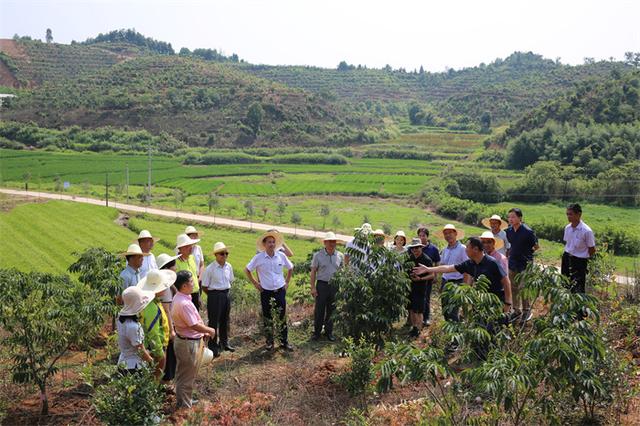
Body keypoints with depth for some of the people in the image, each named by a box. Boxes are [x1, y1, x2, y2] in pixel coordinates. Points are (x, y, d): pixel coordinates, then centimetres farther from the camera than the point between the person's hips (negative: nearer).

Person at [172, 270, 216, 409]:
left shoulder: (179, 298, 3)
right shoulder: (184, 304, -29)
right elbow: (195, 325, -27)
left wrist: (203, 332, 11)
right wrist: (209, 330, -11)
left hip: (182, 339, 10)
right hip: (188, 343, -10)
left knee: (182, 374, 23)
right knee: (187, 376, 4)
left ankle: (183, 401, 39)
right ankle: (185, 407, 17)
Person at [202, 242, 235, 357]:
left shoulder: (228, 266, 2)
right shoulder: (210, 269, -15)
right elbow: (205, 286, -9)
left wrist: (226, 291, 9)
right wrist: (214, 295, -2)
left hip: (226, 295, 6)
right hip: (214, 296, -5)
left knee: (225, 320, 17)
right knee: (214, 321, 2)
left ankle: (224, 343, 32)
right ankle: (213, 346, 14)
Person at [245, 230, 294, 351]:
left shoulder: (281, 256, -1)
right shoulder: (258, 257, -7)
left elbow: (290, 268, 16)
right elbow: (247, 270, 4)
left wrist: (287, 282, 10)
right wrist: (255, 283, 2)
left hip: (280, 291, 2)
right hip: (266, 292, -1)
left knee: (282, 317, 6)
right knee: (267, 318, 8)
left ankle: (284, 342, 16)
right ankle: (269, 342, 22)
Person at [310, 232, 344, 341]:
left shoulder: (340, 256, 4)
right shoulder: (318, 255, -3)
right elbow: (313, 272, -1)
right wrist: (313, 287, -7)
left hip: (335, 286, 2)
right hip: (322, 284, -2)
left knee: (331, 310, 10)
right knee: (319, 310, 3)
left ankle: (329, 332, 24)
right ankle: (317, 331, 17)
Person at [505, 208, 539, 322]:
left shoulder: (528, 231, -16)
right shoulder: (508, 231, 0)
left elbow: (536, 246, -4)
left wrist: (526, 252, 2)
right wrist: (512, 252, 9)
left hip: (525, 264, -6)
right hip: (513, 263, 6)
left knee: (523, 288, -4)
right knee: (514, 288, 12)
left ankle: (527, 311, 13)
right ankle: (517, 310, 26)